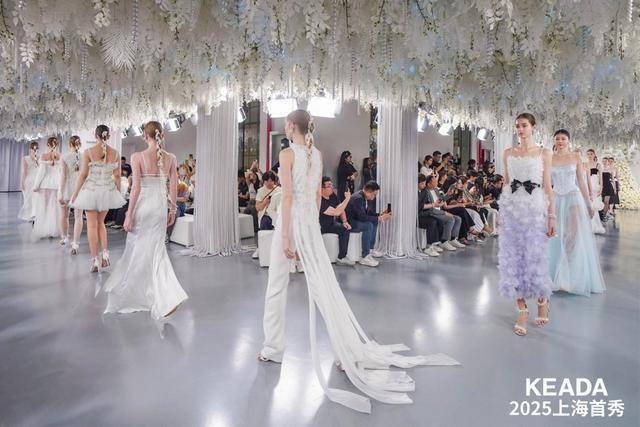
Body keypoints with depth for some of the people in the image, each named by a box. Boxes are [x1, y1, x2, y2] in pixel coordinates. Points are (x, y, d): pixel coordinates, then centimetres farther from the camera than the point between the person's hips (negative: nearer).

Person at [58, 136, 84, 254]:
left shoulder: (65, 157, -8)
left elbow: (63, 176, -12)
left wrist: (60, 194, -11)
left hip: (67, 189, -1)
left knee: (64, 215, 19)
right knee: (78, 217, 1)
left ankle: (64, 238, 36)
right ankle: (75, 244, -6)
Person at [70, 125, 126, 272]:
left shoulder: (88, 152, -10)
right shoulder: (115, 153, -2)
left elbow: (83, 175, -8)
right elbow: (117, 176, 3)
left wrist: (75, 194, 0)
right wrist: (119, 192, 14)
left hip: (91, 190, -3)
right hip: (108, 191, 3)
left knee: (92, 225, 6)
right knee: (100, 222, 20)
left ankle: (95, 261, 7)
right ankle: (105, 253, 7)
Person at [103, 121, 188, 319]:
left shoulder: (137, 157, -10)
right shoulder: (171, 158, 1)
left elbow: (136, 188, -12)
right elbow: (174, 187, 3)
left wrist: (129, 215, -6)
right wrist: (172, 210, 13)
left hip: (143, 206, -3)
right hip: (161, 206, 4)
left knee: (138, 250, 10)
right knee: (155, 250, 14)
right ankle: (169, 297, 11)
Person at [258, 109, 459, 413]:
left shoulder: (287, 153, -10)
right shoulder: (317, 154, 9)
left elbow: (288, 196, -16)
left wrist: (285, 237, -16)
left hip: (291, 221, -6)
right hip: (311, 223, 6)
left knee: (277, 286, 9)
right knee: (324, 285, 5)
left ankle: (273, 348, 21)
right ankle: (348, 352, 7)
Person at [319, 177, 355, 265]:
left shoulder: (332, 195, -2)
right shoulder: (319, 201, -29)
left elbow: (341, 209, 10)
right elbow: (336, 212, -33)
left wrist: (344, 221, -6)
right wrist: (347, 199, -29)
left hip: (329, 224, 8)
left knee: (345, 229, -11)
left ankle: (341, 258, -5)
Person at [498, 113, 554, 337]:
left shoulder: (544, 153, 5)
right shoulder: (508, 153, 11)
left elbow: (548, 186, 2)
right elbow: (505, 183, 12)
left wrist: (551, 215, -4)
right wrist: (500, 212, 8)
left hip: (535, 208, -2)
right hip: (511, 208, 2)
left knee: (535, 257, 0)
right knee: (513, 257, 1)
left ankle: (542, 301, 27)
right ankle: (522, 310, 12)